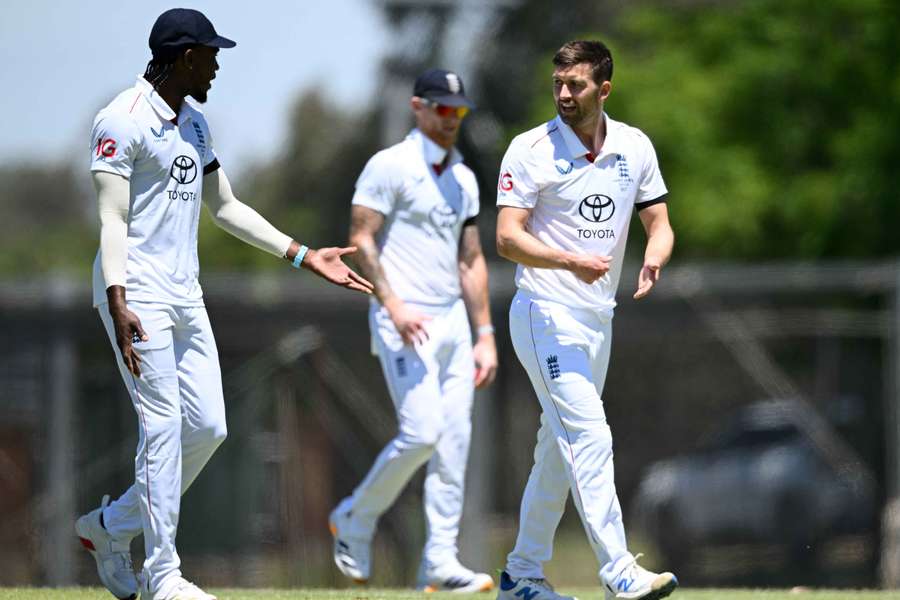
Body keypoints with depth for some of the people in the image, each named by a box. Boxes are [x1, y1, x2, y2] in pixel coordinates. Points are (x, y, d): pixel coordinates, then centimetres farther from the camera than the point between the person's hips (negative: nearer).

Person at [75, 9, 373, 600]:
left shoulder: (194, 123, 16)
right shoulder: (124, 120, -11)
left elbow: (226, 208, 23)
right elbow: (112, 218, -16)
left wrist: (304, 256, 18)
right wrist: (117, 303, -26)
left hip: (185, 294, 9)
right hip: (138, 293, -9)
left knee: (208, 427, 5)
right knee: (164, 427, -10)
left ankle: (111, 526, 20)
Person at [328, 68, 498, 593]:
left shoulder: (463, 179, 16)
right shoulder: (390, 166, -6)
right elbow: (361, 241, -11)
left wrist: (486, 334, 12)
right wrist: (393, 306, -22)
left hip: (452, 323, 7)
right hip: (404, 323, -7)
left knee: (455, 439, 0)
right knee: (422, 432, -16)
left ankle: (440, 563, 1)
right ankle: (356, 521, 6)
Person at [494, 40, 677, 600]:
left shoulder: (635, 147, 5)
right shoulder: (532, 149, -10)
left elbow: (659, 223, 8)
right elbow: (508, 238, -15)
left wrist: (654, 260, -15)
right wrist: (572, 262, -31)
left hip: (599, 318, 7)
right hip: (546, 316, -7)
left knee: (561, 448, 12)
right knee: (589, 437, -17)